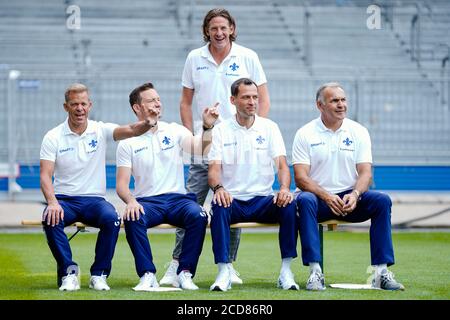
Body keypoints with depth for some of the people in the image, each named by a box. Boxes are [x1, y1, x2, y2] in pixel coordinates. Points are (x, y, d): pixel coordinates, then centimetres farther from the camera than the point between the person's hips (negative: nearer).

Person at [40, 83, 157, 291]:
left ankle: (99, 274, -15)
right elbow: (45, 175, -9)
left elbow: (131, 130, -14)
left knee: (112, 218, -31)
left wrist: (148, 123, -37)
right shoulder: (53, 137, 0)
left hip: (94, 200, 1)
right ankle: (68, 271, -15)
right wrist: (52, 202, -28)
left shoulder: (100, 131, 3)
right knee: (51, 219, -33)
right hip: (64, 199, -1)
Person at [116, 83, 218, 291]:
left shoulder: (174, 131, 10)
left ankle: (185, 274, -21)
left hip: (178, 198, 1)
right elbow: (121, 184, 1)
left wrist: (207, 127, -27)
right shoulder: (127, 142, 7)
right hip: (146, 202, -1)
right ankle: (147, 275, -25)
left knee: (198, 215, -31)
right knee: (132, 218, -34)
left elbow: (200, 149, -8)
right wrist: (130, 201, -21)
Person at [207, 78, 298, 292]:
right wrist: (218, 188, -29)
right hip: (232, 200, -1)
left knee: (289, 205, -29)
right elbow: (214, 168, -4)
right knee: (218, 207, -35)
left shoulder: (269, 127, 8)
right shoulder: (221, 130, 5)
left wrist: (284, 188, -25)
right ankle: (223, 272, -32)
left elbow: (282, 164, -2)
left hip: (263, 200, 1)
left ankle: (286, 271, -22)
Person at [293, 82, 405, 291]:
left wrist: (355, 194, -23)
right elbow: (300, 178, -8)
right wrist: (326, 196, -25)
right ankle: (315, 272, -38)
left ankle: (381, 271, -26)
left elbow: (366, 173, -1)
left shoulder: (359, 132, 6)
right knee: (305, 200, -36)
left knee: (382, 200, -25)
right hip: (318, 197, -2)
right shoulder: (305, 134, 0)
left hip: (350, 197, 2)